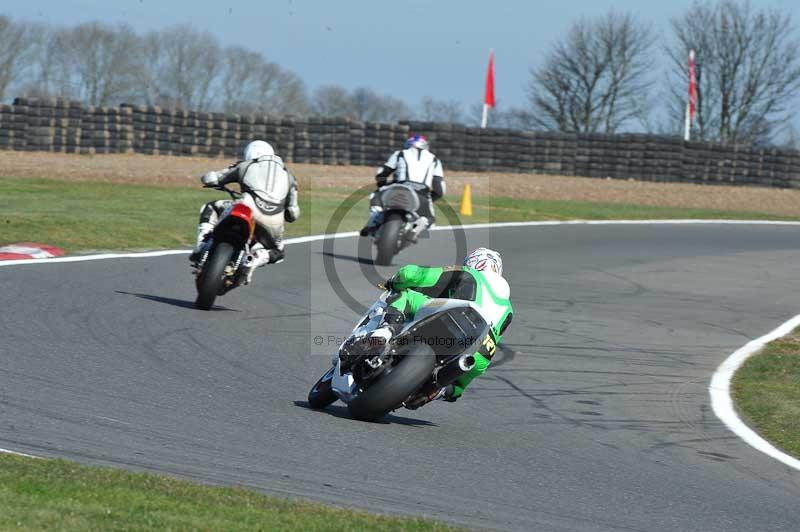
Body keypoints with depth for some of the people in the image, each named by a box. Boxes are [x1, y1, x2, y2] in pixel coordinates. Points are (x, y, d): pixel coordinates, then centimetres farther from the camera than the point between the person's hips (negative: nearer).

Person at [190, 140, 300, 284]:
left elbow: (208, 179, 25)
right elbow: (293, 214, 24)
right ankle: (254, 261, -1)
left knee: (210, 208, 25)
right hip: (274, 222, 2)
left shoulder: (245, 166, 25)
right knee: (276, 251, 32)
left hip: (249, 208, -2)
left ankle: (202, 247, 4)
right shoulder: (287, 175, 30)